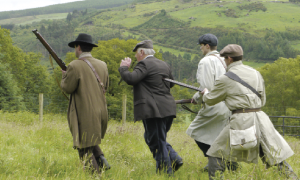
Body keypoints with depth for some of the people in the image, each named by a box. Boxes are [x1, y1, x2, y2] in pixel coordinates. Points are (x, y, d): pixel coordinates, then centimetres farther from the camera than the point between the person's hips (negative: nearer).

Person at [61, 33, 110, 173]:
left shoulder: (75, 66, -13)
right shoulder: (102, 65, 6)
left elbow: (67, 88, -9)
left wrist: (64, 77, 10)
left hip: (84, 114, -7)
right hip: (101, 112, 7)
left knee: (85, 148, 3)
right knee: (91, 140, 25)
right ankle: (101, 160, 6)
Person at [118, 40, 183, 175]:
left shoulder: (144, 64, -9)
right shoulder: (164, 65, 18)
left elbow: (131, 79, -22)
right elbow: (171, 83, 29)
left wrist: (123, 68, -5)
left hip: (154, 110, -9)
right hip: (167, 108, 9)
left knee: (157, 142, -2)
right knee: (158, 139, 20)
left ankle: (166, 171, 0)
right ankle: (174, 159, 6)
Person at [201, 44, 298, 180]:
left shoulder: (225, 79, -1)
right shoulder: (256, 73, 15)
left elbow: (210, 100, 11)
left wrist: (206, 93, 33)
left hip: (241, 121, -5)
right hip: (260, 118, 5)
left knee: (216, 153, 10)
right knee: (275, 156, 10)